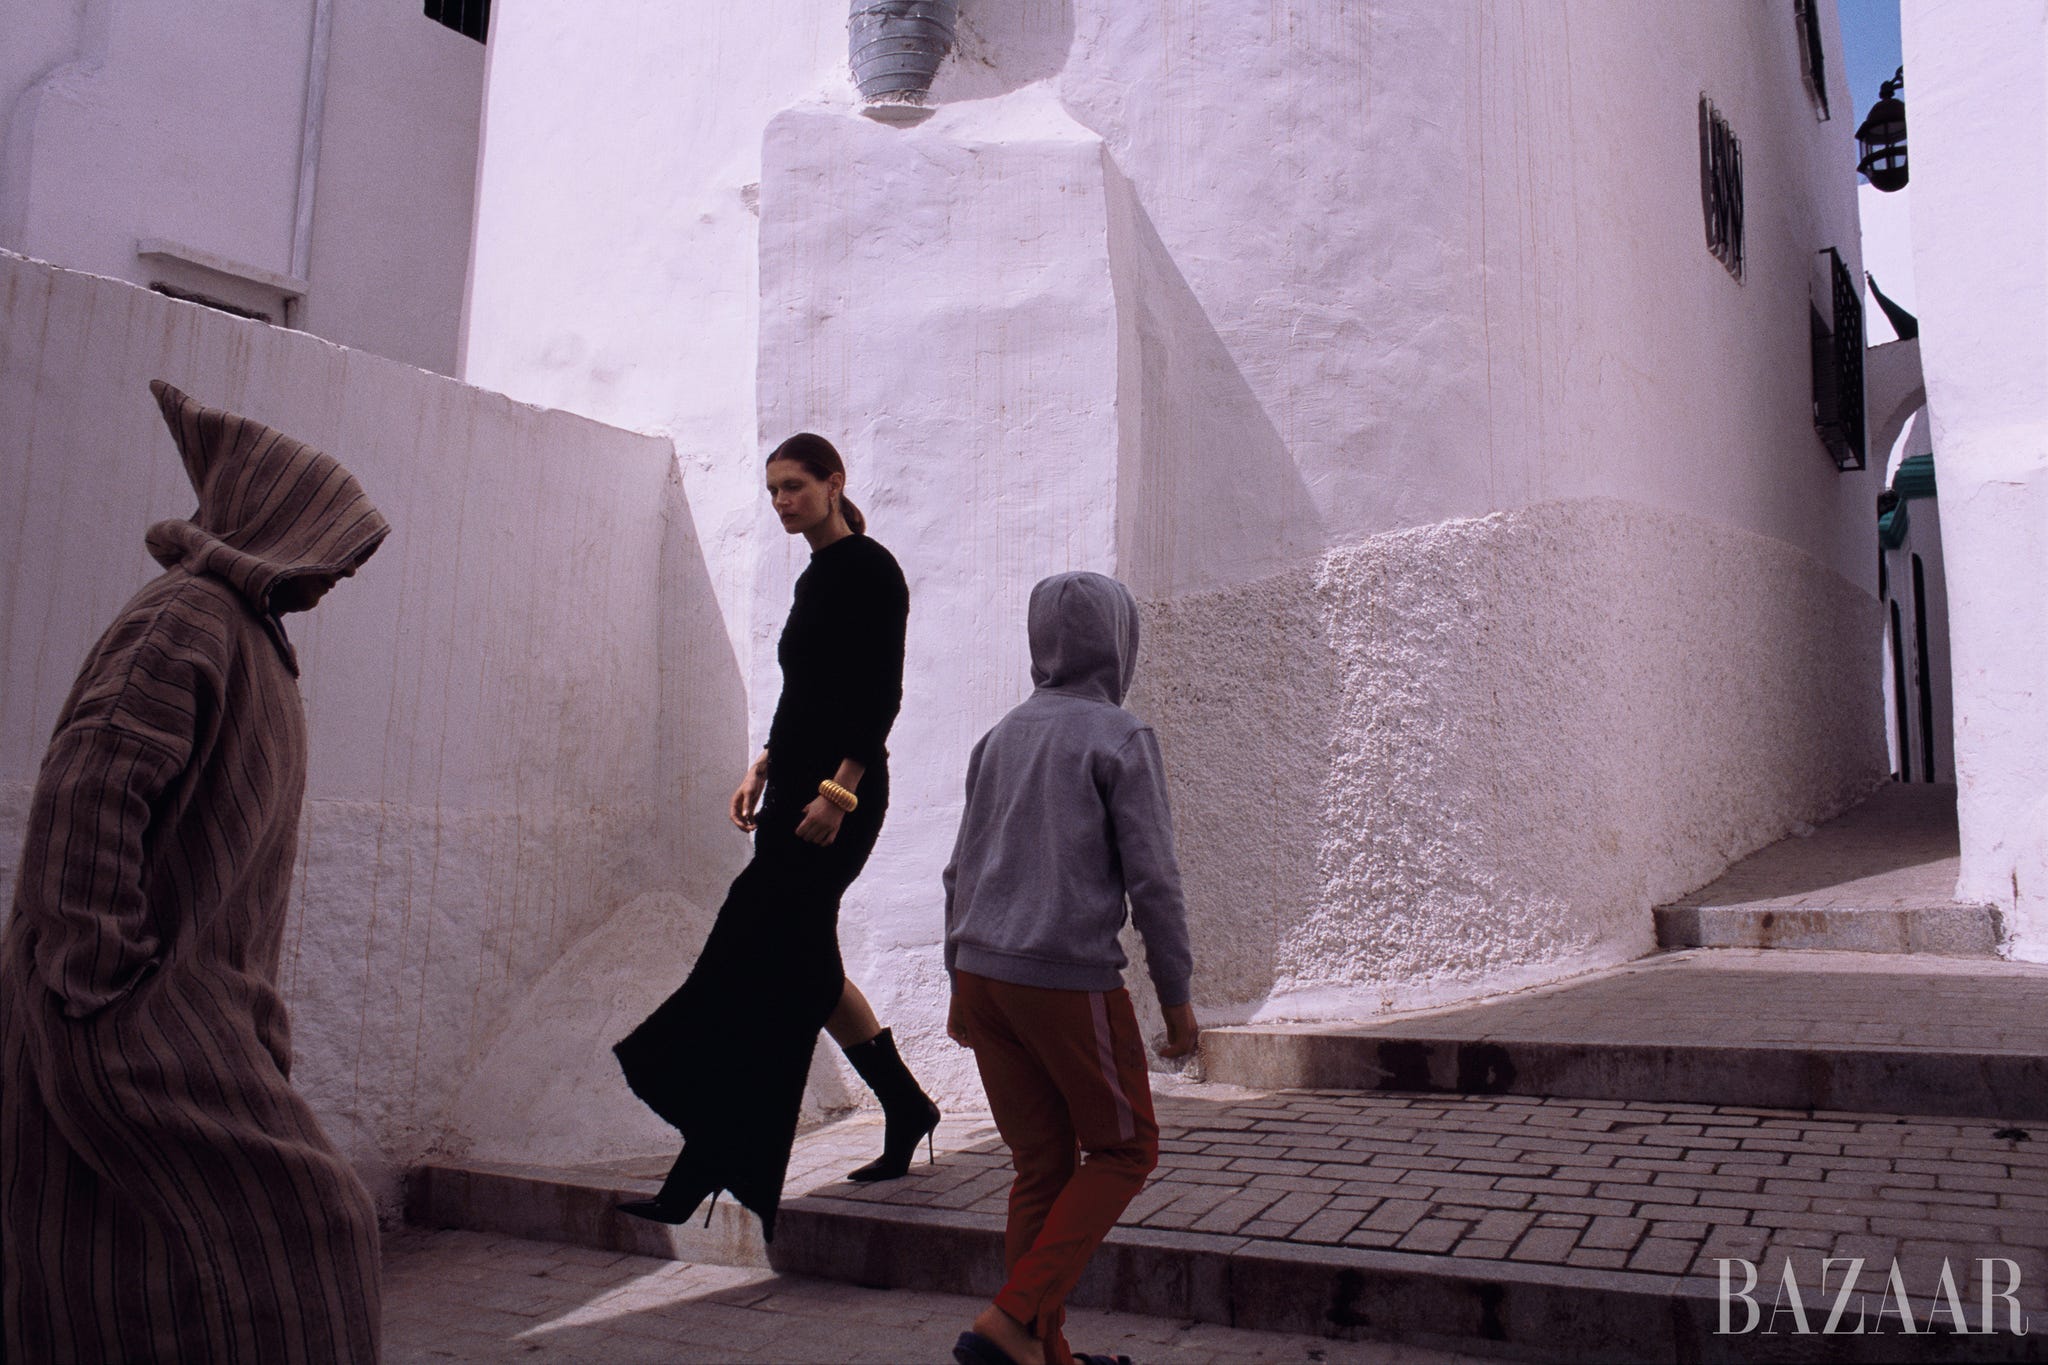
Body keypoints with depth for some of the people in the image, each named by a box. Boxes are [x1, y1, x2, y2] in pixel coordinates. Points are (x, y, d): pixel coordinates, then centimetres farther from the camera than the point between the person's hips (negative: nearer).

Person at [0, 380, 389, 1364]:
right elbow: (88, 783, -24)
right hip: (140, 1017, -10)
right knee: (285, 1231, -8)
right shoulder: (189, 617, -14)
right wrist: (99, 980, -22)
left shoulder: (234, 629, 17)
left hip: (180, 1004, 10)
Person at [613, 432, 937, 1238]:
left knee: (753, 968, -10)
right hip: (797, 789, 9)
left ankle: (700, 1175, -5)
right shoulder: (817, 577, 19)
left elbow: (881, 694, -16)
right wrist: (764, 769, 14)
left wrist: (837, 790, -23)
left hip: (838, 794, -9)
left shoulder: (870, 570, -8)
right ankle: (905, 1109, 25)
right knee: (800, 966, 11)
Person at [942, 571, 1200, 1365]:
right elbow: (1152, 879, -12)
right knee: (1123, 1151, 10)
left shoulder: (1002, 739, 11)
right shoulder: (1122, 740, -8)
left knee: (1045, 1168, 14)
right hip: (1070, 985, -6)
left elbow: (966, 872, 12)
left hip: (985, 976, 6)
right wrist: (1177, 996, -3)